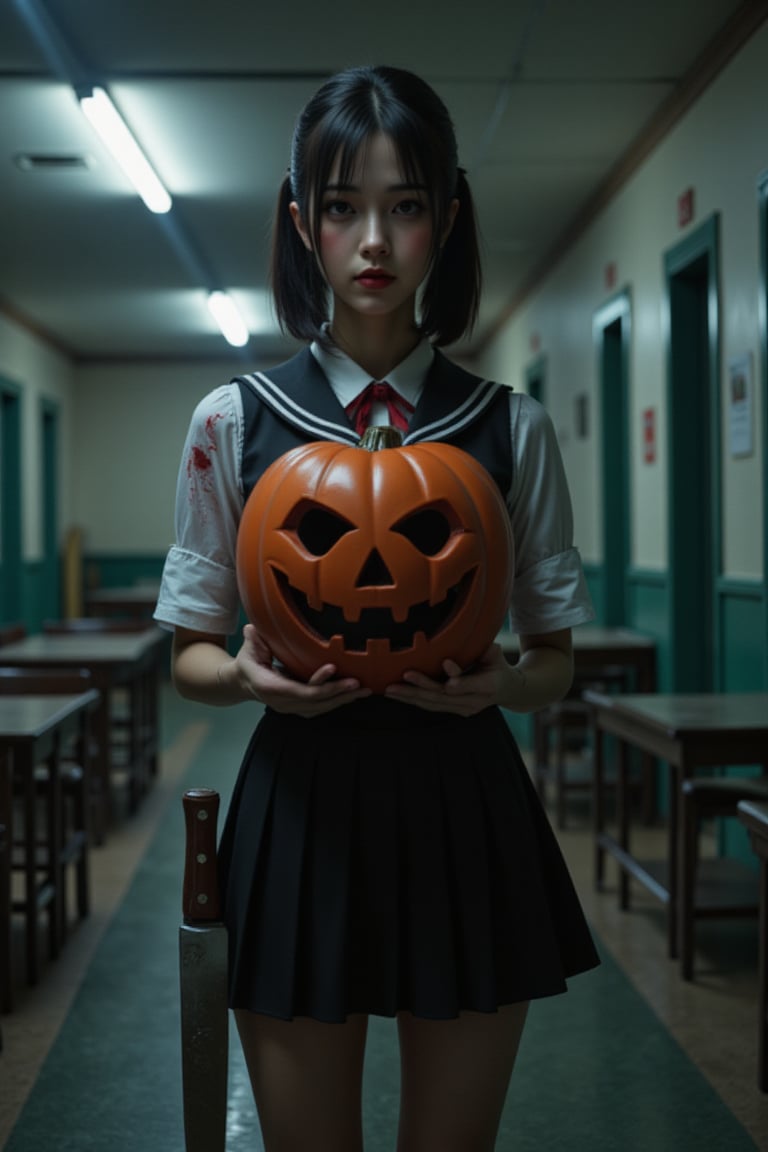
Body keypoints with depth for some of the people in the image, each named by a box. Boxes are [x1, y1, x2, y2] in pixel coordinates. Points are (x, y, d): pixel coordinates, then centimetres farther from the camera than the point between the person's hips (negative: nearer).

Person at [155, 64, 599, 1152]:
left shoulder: (512, 427, 1)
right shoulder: (232, 420, 0)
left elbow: (556, 660, 7)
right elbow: (190, 653, 6)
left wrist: (500, 682, -16)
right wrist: (249, 675, -17)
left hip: (466, 812, 1)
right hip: (301, 806, 0)